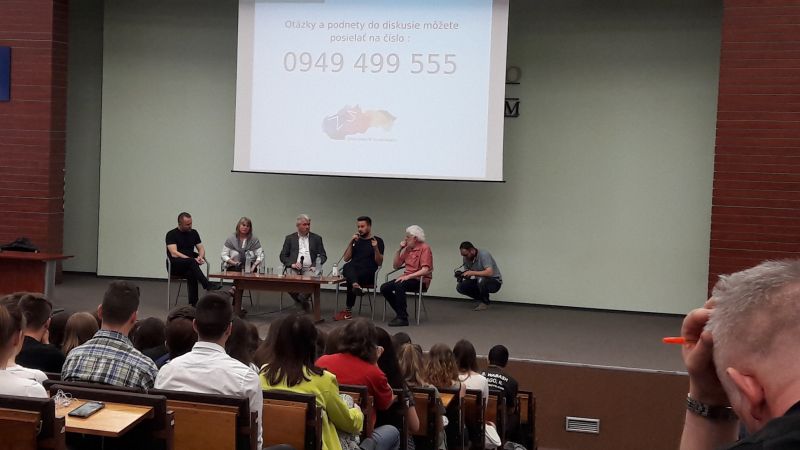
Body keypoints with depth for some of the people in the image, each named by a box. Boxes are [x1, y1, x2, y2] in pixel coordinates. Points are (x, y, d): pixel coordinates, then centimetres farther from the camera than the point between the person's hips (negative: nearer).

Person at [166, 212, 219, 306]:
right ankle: (208, 286, -43)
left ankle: (193, 303, -34)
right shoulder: (171, 234, -5)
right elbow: (174, 254, -16)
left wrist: (201, 257, -13)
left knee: (191, 273, -33)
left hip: (190, 265, 4)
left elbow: (201, 248, 12)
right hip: (175, 265, -4)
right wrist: (191, 260, -24)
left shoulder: (193, 233, 11)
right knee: (191, 262, -36)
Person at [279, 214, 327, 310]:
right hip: (294, 268, 0)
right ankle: (300, 300, -1)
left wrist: (315, 266, -8)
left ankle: (302, 298, -4)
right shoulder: (290, 238, 13)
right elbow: (282, 256, 10)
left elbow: (323, 256, 10)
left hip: (309, 268, 0)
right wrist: (292, 264, -8)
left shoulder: (316, 238, 14)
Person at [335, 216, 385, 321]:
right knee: (347, 267, -33)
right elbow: (346, 259, 12)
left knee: (350, 280, -33)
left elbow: (379, 262, 1)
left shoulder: (378, 241, 8)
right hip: (352, 271, 3)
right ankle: (355, 285, -62)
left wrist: (376, 248, -15)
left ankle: (348, 311, -25)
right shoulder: (356, 240, 20)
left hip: (368, 274, -3)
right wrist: (351, 243, 2)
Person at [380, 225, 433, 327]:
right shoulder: (407, 249, 12)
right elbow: (396, 265, 14)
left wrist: (408, 276, -27)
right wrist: (399, 249, 3)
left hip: (420, 280, -7)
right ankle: (401, 313, 2)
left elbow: (425, 270, -20)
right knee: (384, 287, -10)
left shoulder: (424, 248, -9)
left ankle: (403, 318, -27)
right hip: (407, 278, 8)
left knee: (399, 286, -34)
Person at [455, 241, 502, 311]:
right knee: (460, 287, -11)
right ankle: (481, 299, 7)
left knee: (481, 280, -39)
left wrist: (472, 273, -39)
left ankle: (485, 303, -13)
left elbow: (489, 272, -38)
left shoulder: (484, 255, -26)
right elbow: (468, 275, 1)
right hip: (479, 282, 7)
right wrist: (461, 275, -22)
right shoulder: (466, 258, -5)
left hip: (495, 281, -7)